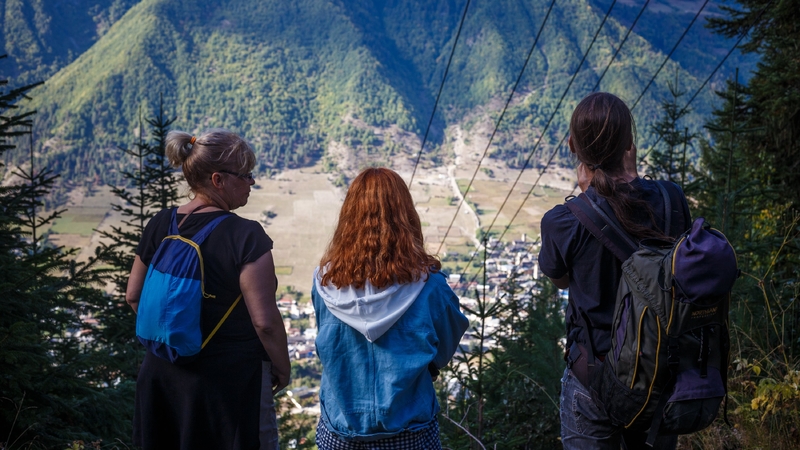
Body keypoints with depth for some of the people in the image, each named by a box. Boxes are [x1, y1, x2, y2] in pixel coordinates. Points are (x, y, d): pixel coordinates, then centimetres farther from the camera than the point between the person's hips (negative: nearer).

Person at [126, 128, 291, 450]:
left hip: (164, 373, 6)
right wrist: (282, 368, -4)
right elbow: (265, 321, -20)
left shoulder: (159, 226, -1)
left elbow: (134, 296, 8)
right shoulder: (246, 237, -21)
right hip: (230, 380, -6)